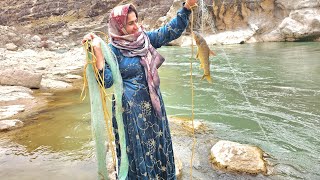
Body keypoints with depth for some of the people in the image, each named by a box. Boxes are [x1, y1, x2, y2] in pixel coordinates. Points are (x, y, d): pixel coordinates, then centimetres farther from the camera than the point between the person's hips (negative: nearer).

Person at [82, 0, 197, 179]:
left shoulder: (146, 37, 2)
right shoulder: (113, 50, -13)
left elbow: (172, 30, 4)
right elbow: (107, 81, -22)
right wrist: (97, 50, -30)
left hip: (153, 103, 6)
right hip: (131, 108, -6)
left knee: (158, 142, 20)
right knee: (137, 148, 8)